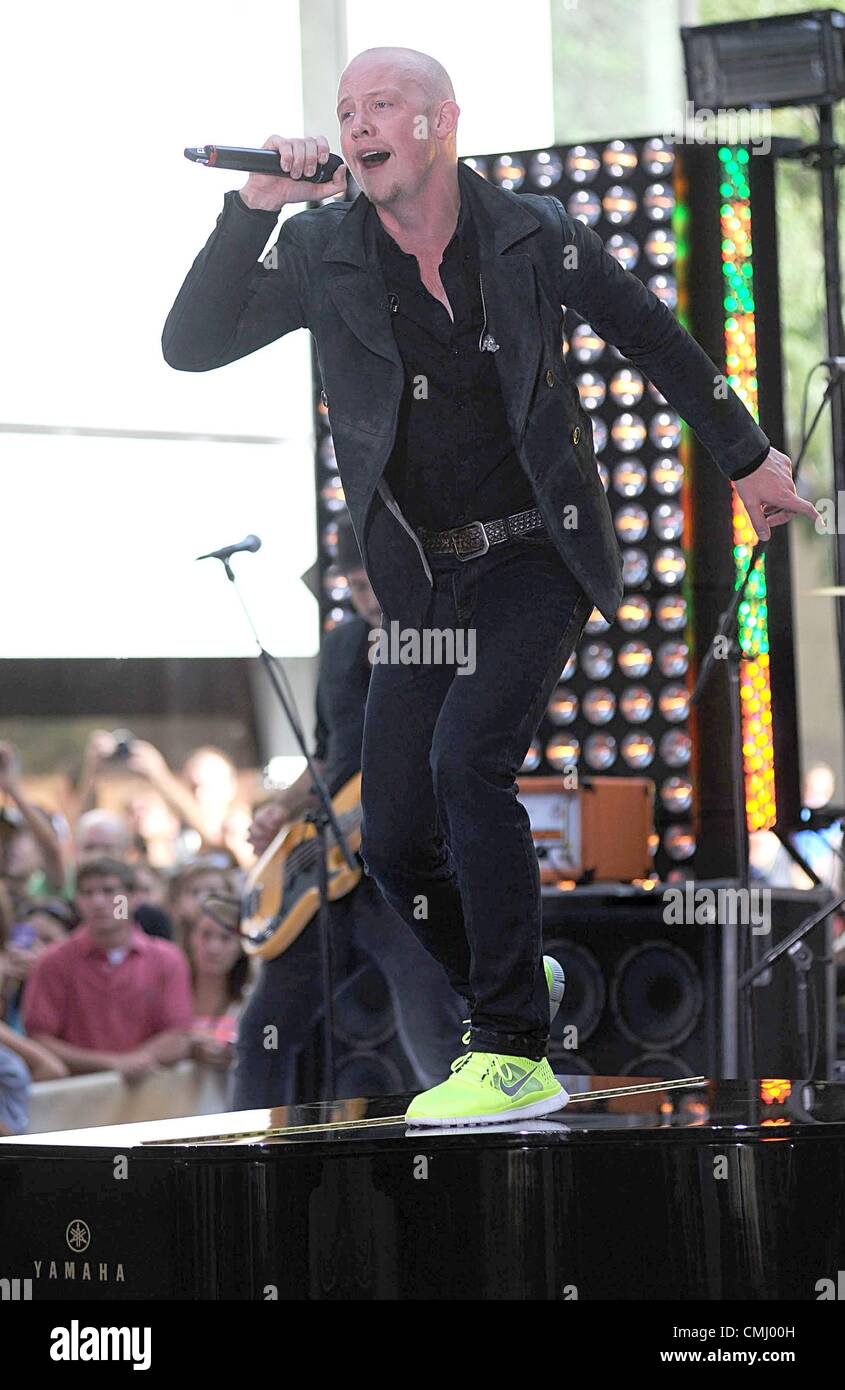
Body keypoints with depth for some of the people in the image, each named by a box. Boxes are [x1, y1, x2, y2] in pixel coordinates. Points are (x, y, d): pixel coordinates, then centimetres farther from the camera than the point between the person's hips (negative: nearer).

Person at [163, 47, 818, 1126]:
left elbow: (653, 339, 10)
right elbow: (191, 346, -10)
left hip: (538, 559, -3)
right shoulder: (323, 254, -2)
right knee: (396, 843, -2)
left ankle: (514, 1058, -19)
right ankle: (508, 987, 28)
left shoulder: (533, 237, -5)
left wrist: (747, 459, 19)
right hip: (423, 583, 3)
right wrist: (251, 211, -20)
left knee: (467, 761, -25)